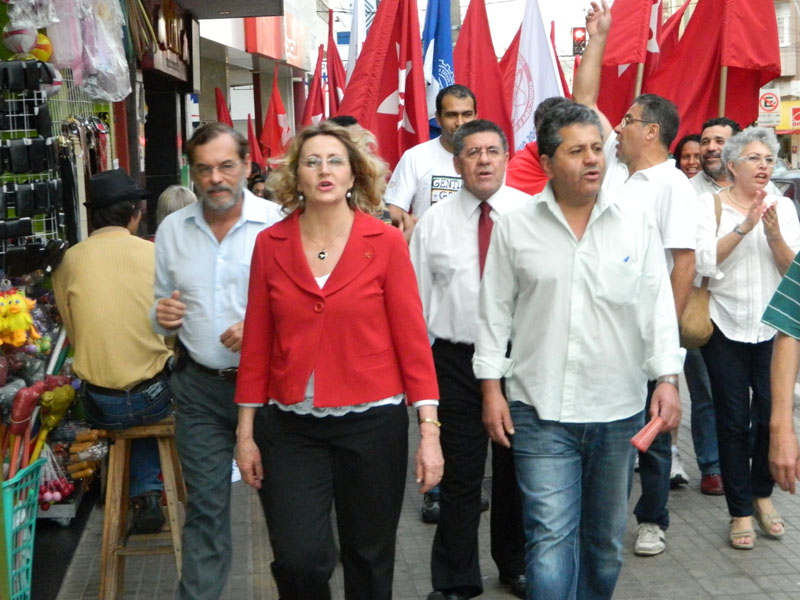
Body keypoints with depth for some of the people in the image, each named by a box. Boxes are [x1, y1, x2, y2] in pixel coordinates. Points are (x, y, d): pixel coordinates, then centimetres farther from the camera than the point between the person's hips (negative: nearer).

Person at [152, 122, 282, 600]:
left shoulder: (278, 223, -9)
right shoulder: (172, 230, 6)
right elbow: (163, 304, 16)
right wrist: (163, 318, -7)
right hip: (201, 386, 3)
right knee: (205, 504, 8)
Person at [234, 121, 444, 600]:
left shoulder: (386, 242, -3)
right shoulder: (270, 244, 2)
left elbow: (412, 338, -4)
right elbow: (257, 342, 5)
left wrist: (430, 429, -8)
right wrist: (246, 430, 5)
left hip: (372, 422, -1)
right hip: (291, 426, 1)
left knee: (369, 560, 11)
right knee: (298, 560, -7)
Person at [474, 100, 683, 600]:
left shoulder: (637, 222, 1)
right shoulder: (515, 227, -1)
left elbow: (658, 305, 1)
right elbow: (495, 312, 2)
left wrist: (667, 378, -6)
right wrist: (492, 389, -1)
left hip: (619, 409, 2)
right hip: (540, 411, -2)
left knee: (606, 536, 16)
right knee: (550, 536, -4)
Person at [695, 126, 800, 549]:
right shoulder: (711, 205, -1)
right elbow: (704, 262, -14)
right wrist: (744, 227, -21)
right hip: (726, 327, -2)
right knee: (734, 419, 1)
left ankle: (762, 494, 28)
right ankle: (740, 511, 13)